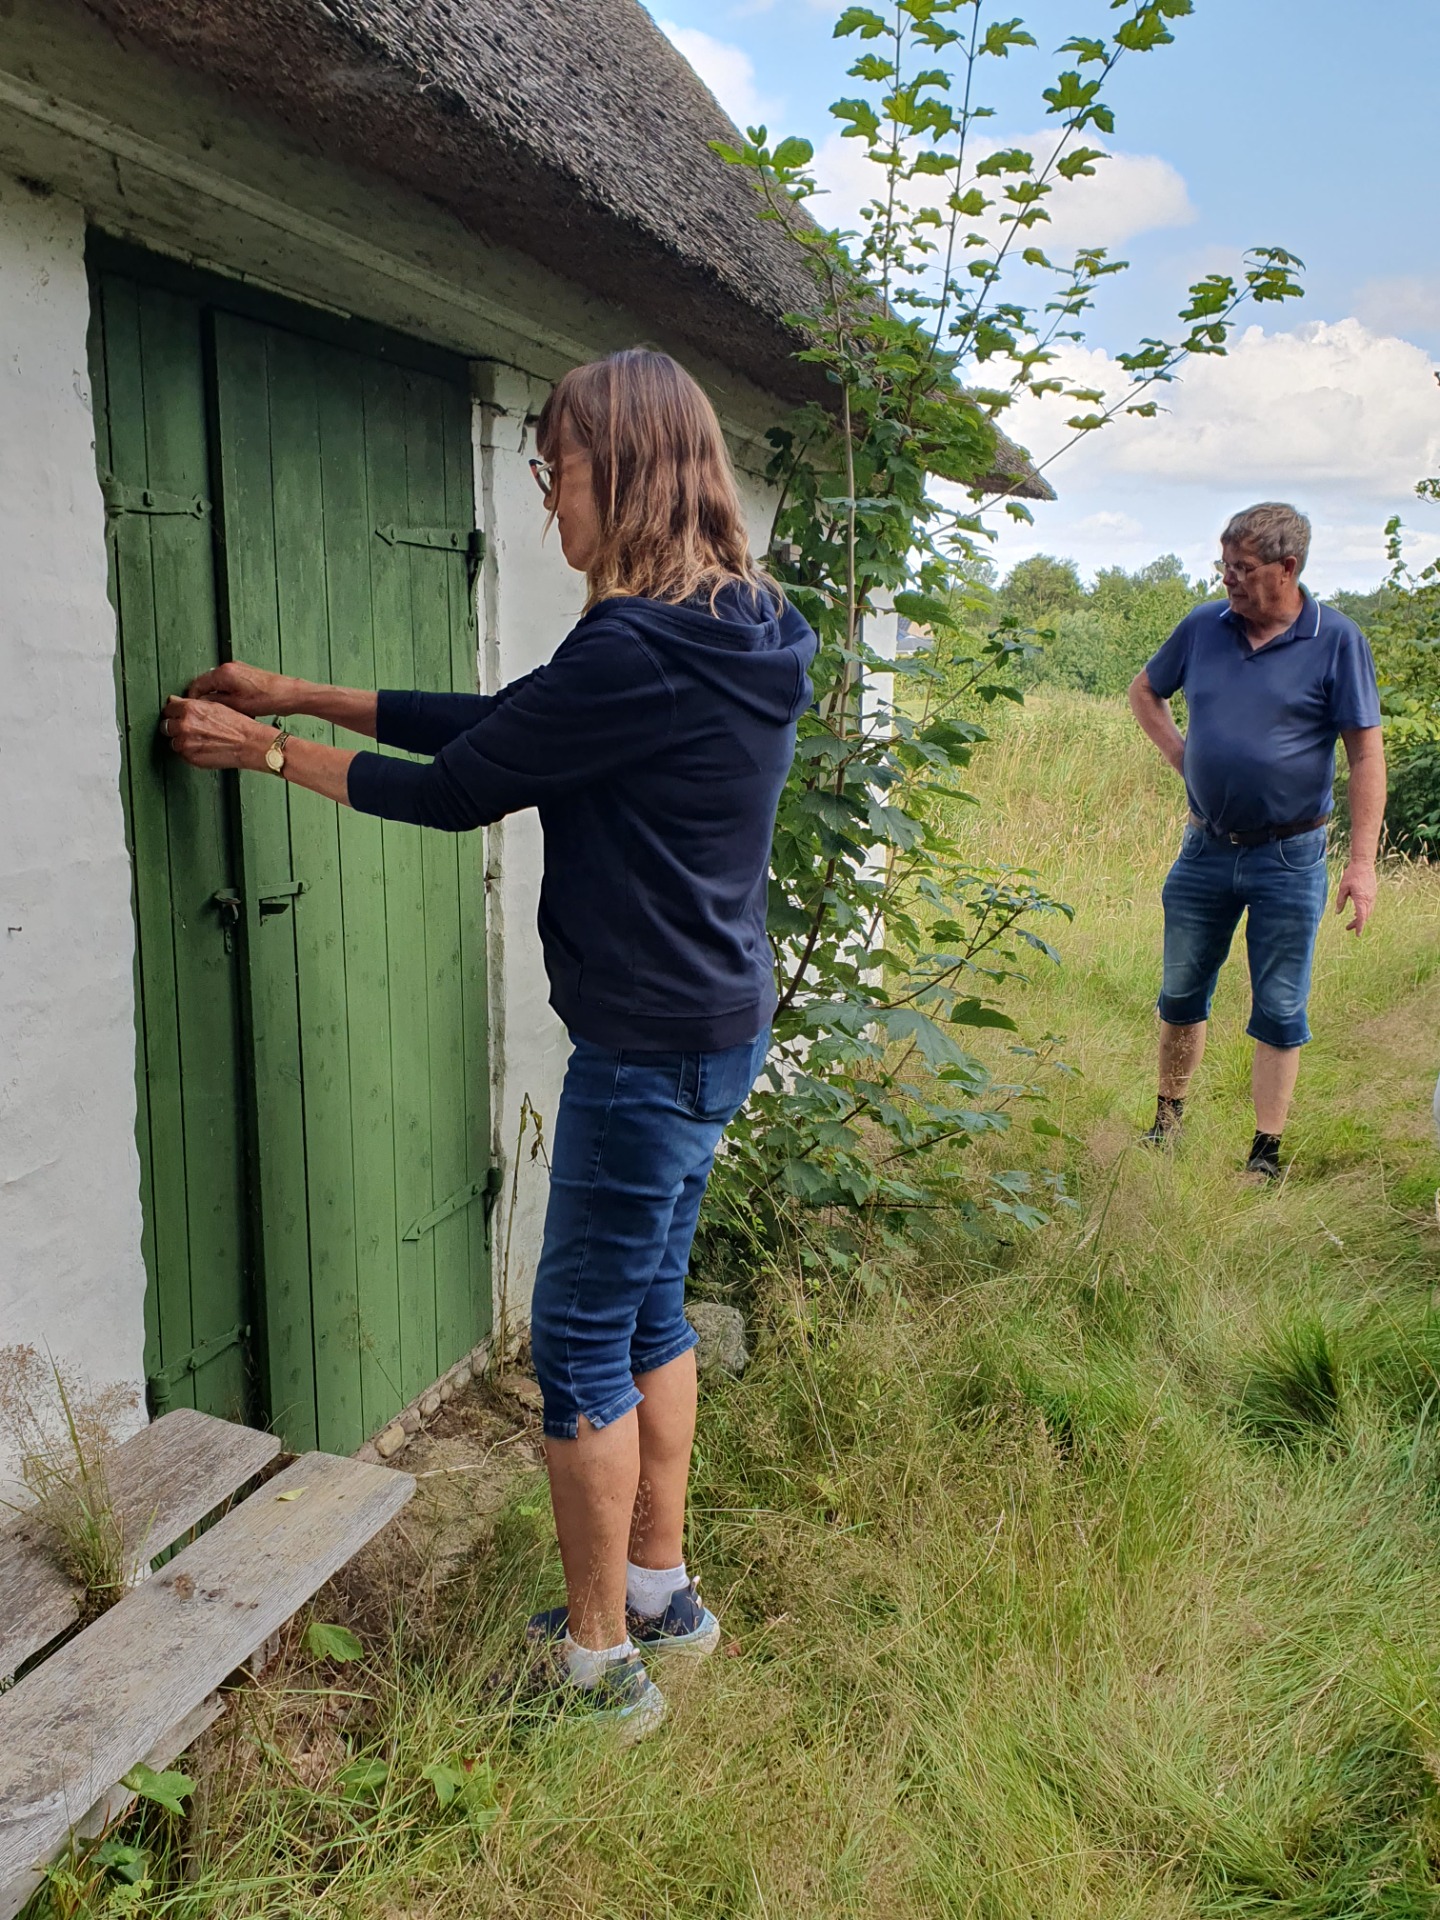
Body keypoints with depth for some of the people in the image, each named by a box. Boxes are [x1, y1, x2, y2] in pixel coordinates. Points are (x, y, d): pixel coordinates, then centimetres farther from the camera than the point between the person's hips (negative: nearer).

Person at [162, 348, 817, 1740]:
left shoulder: (640, 655, -22)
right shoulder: (730, 634, 9)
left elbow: (460, 787, -14)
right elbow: (501, 721, 11)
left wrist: (269, 751, 1)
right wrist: (303, 694, 12)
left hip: (652, 1048, -10)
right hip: (710, 1026, 10)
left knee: (580, 1342, 5)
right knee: (649, 1308, 20)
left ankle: (599, 1663, 22)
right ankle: (658, 1590, 37)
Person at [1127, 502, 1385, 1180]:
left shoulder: (1336, 641, -7)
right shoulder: (1203, 626, 2)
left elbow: (1366, 755, -7)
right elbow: (1143, 691, 20)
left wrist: (1362, 862, -12)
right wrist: (1179, 753, 4)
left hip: (1289, 858, -3)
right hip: (1206, 849, 3)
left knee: (1279, 1013, 4)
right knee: (1181, 997, 13)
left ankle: (1266, 1153, 15)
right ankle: (1166, 1123, 31)